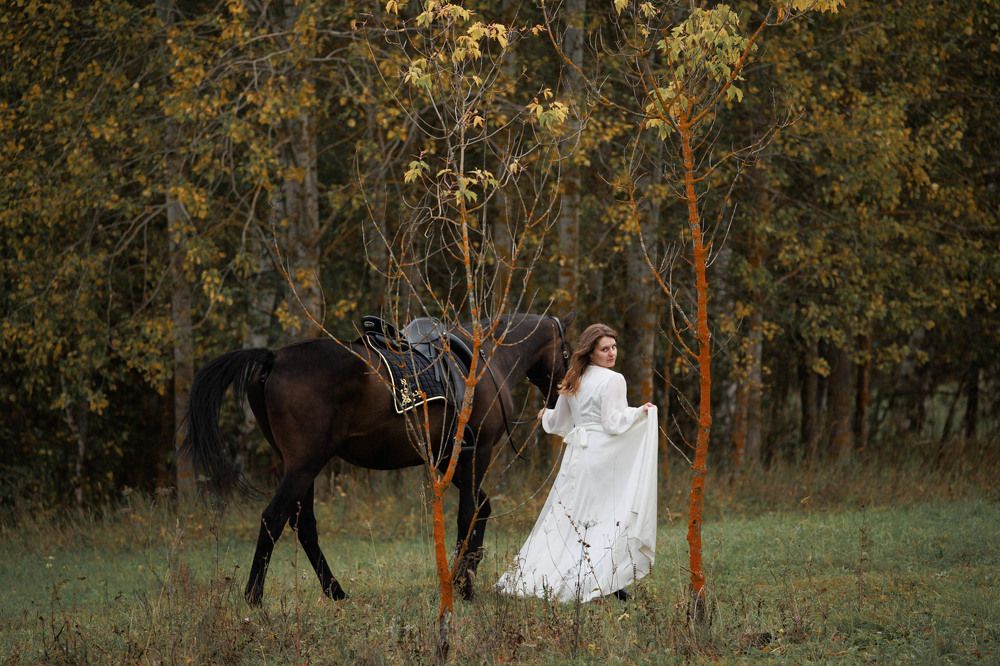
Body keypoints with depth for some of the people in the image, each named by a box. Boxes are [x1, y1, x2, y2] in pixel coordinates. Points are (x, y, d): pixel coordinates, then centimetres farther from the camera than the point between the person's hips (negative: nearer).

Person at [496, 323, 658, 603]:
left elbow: (558, 423, 21)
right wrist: (640, 412, -9)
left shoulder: (574, 381, 13)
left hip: (576, 454, 7)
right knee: (605, 517, -2)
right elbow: (613, 424, -16)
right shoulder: (612, 380, -9)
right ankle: (607, 582, -4)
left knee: (565, 517, 11)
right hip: (602, 456, -7)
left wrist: (546, 416, 41)